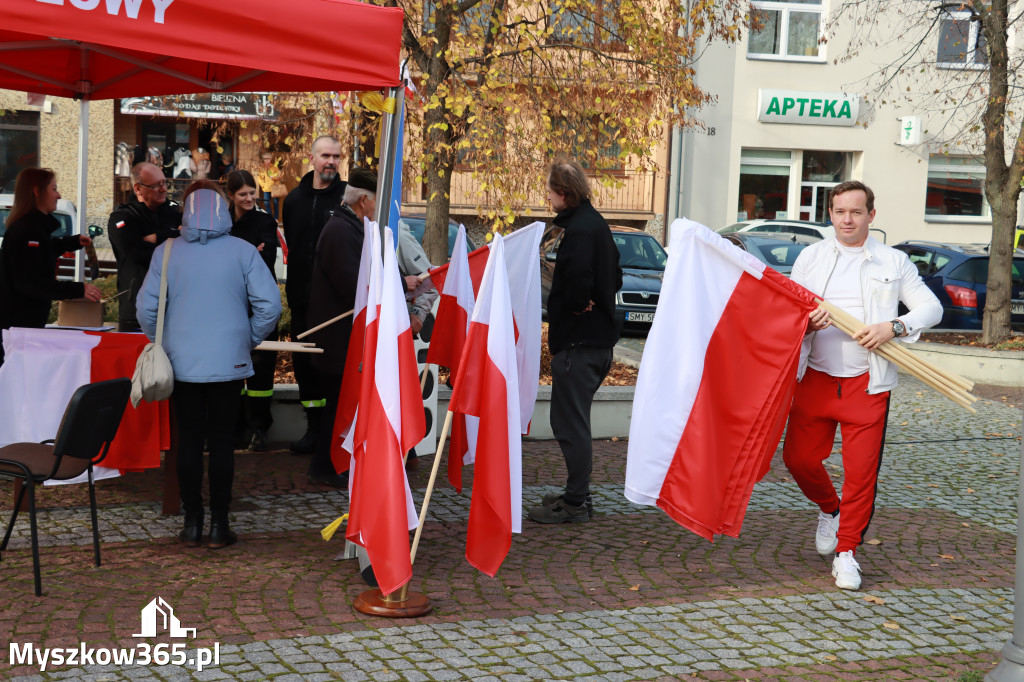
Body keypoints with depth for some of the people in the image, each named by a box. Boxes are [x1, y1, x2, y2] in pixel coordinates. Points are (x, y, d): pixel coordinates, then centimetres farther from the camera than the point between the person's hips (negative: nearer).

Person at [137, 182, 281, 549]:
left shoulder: (166, 252, -2)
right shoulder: (243, 251, -5)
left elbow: (147, 307, -2)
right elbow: (270, 304, -9)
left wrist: (162, 343, 14)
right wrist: (249, 340, 6)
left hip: (182, 363, 1)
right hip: (229, 363, -1)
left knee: (188, 441, 9)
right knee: (222, 441, 7)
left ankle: (192, 523, 13)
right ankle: (219, 525, 10)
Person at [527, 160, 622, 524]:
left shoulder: (579, 229, -17)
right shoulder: (596, 223, 15)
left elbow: (577, 280, -29)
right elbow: (615, 277, 23)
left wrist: (575, 307, -11)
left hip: (579, 340, -11)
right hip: (599, 337, 11)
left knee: (570, 421, -4)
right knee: (572, 419, 18)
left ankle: (575, 503, 2)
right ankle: (577, 495, 26)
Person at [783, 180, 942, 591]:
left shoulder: (893, 262, 7)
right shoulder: (810, 257, 11)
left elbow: (931, 307, 7)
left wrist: (894, 328, -11)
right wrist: (807, 323, -13)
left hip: (866, 383, -2)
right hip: (815, 378, 2)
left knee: (861, 470, -6)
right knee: (799, 457, 3)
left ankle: (846, 552, 10)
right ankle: (829, 511, 34)